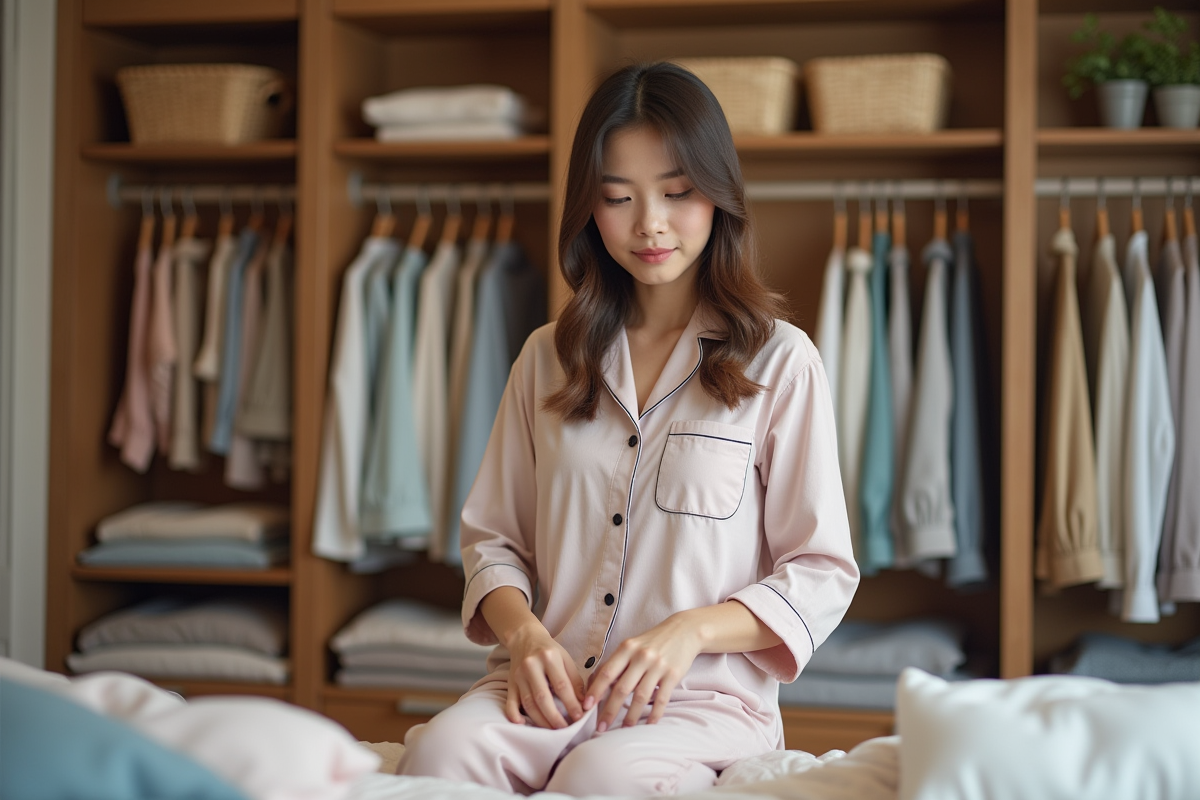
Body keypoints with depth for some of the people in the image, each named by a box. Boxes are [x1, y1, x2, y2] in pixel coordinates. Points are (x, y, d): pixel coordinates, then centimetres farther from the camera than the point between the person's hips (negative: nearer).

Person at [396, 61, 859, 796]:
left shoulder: (781, 363, 4)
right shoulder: (549, 359, 16)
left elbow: (822, 574, 2)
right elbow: (492, 535, 16)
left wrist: (691, 630, -14)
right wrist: (521, 632, -6)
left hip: (705, 694, -2)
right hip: (554, 682, 2)